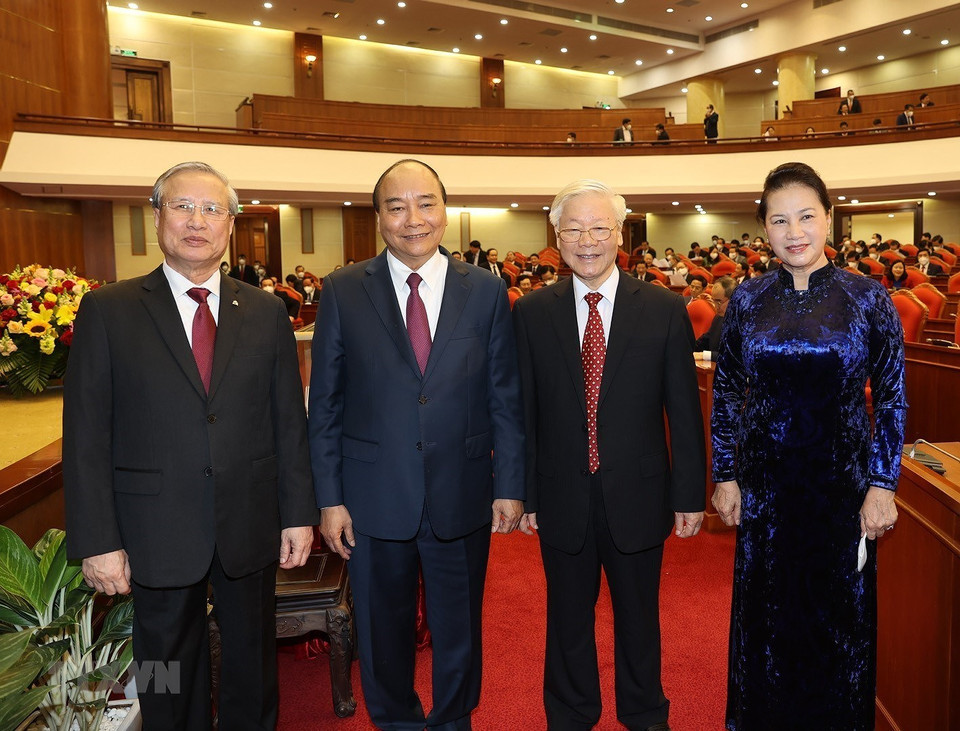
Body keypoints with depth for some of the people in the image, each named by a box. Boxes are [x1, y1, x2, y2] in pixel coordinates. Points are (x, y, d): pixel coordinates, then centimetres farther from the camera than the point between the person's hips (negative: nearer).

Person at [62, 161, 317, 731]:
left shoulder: (267, 313, 3)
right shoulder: (108, 311, -4)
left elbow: (290, 422, 3)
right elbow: (86, 435, -6)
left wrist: (299, 514, 2)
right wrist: (98, 540, -9)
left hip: (251, 528, 2)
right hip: (157, 531, -1)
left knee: (254, 664, 18)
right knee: (170, 675, 17)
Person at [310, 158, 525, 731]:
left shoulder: (486, 291, 0)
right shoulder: (343, 292, -3)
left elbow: (505, 397, 1)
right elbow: (325, 404, -1)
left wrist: (511, 487, -1)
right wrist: (329, 497, -4)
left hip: (463, 496, 1)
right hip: (374, 500, 0)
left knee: (459, 631, 18)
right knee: (383, 632, 18)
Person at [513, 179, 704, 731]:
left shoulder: (665, 310, -5)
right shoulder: (531, 314, -3)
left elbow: (684, 411, -2)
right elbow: (523, 411, -1)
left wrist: (690, 494, -2)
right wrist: (523, 493, -1)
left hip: (638, 495, 0)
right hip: (562, 498, 1)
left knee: (639, 615, 18)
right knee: (568, 617, 18)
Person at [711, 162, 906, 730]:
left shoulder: (868, 298, -6)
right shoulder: (748, 301, -1)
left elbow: (892, 399, -2)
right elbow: (726, 394, 4)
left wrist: (882, 484, -6)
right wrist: (726, 476, 2)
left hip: (843, 481, -1)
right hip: (764, 482, 2)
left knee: (840, 617, 12)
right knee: (764, 610, 14)